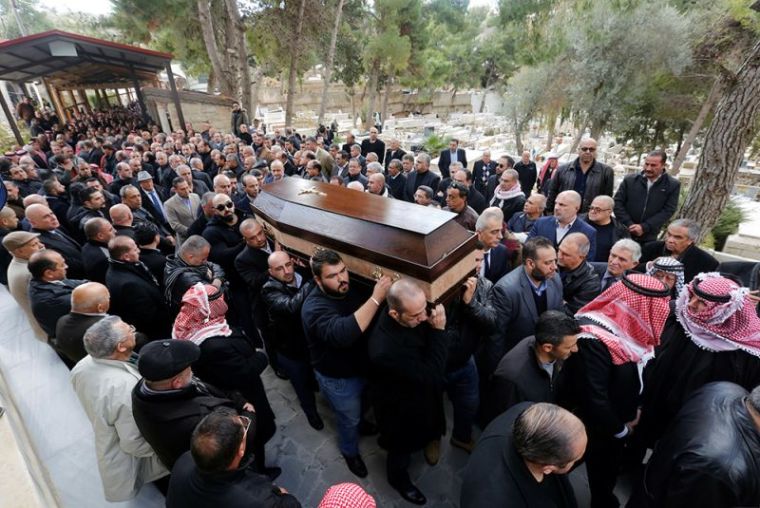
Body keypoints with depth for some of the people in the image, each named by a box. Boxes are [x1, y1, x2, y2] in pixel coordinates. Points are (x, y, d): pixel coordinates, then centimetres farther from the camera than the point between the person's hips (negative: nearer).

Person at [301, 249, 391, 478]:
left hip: (361, 365, 6)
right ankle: (350, 452, 50)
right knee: (349, 418, 20)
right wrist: (376, 298, -54)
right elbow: (344, 334, -54)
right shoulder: (315, 308, -35)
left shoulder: (349, 288, -12)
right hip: (338, 377, -6)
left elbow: (366, 319, 6)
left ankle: (357, 423, 65)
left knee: (358, 409, 33)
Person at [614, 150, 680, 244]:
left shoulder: (673, 185, 1)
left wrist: (644, 227, -17)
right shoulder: (629, 180, 2)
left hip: (648, 238, 0)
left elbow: (668, 211, -5)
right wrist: (629, 225, -12)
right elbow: (617, 203, -1)